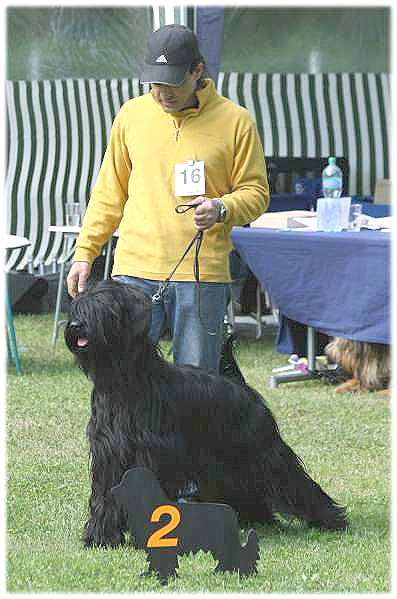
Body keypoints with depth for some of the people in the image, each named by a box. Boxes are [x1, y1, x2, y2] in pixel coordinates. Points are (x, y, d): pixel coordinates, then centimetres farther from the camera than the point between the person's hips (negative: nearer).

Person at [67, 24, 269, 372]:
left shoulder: (235, 121, 1)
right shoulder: (131, 115, 9)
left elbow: (256, 192, 4)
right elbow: (110, 193, 15)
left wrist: (222, 209, -18)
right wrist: (85, 252, 10)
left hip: (203, 275, -2)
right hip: (135, 269, 2)